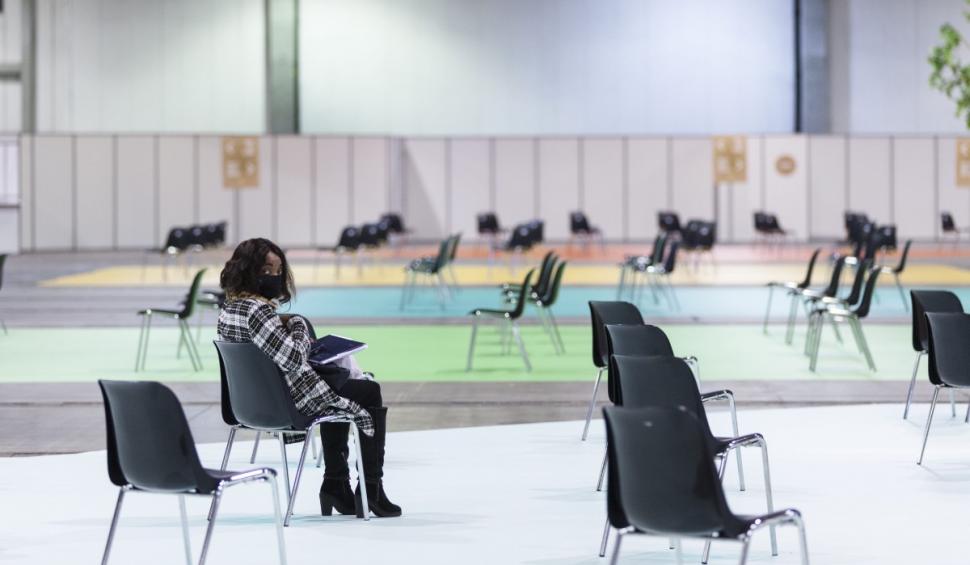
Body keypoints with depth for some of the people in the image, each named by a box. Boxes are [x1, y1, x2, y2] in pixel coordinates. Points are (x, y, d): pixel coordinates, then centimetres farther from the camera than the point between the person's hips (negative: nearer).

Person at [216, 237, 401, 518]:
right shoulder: (257, 310, -26)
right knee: (370, 392, 12)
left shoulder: (229, 308, 4)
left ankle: (335, 484, 29)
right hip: (287, 399, -10)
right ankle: (371, 490, 17)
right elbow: (292, 358, -28)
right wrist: (296, 323, -13)